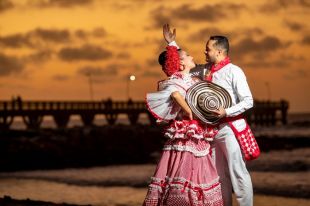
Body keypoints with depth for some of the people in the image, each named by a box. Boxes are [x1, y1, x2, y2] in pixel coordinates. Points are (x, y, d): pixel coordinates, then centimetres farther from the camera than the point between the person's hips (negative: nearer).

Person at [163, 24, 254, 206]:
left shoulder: (234, 71, -10)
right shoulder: (205, 70, 10)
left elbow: (248, 101, -13)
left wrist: (226, 112, -23)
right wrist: (172, 43, 21)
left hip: (230, 128, -7)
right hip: (212, 129, 7)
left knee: (237, 172, -8)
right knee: (220, 175, 12)